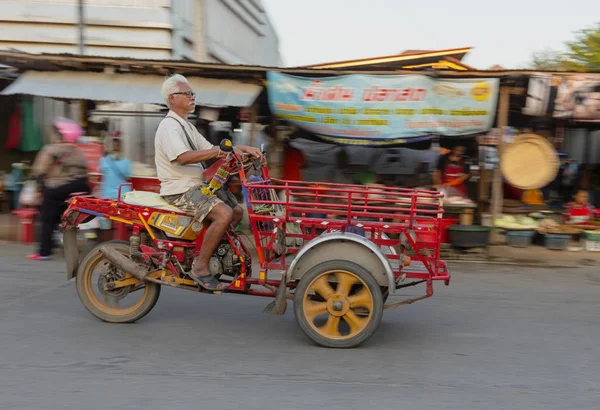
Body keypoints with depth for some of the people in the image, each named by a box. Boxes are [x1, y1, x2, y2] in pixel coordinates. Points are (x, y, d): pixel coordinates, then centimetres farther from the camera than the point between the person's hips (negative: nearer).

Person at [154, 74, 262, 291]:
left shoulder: (186, 125, 20)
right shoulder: (169, 126, -13)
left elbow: (209, 149, 16)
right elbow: (183, 157, -30)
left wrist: (242, 149, 3)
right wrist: (221, 151, -34)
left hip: (197, 185, 10)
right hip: (180, 190, -10)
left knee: (237, 211, 12)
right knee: (224, 214, -28)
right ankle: (200, 267, -20)